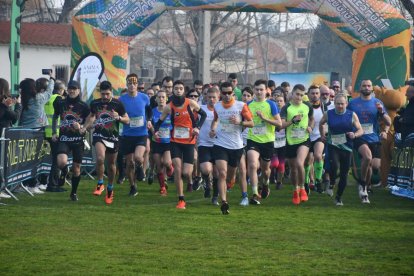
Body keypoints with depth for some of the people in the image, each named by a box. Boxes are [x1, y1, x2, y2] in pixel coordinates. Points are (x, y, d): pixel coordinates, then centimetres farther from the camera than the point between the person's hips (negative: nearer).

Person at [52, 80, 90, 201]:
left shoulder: (83, 107, -1)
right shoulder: (61, 104, 3)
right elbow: (55, 117, 20)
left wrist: (81, 128, -18)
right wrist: (54, 133, 11)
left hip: (78, 140, 0)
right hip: (64, 139, 0)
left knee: (76, 167, 6)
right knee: (62, 162, -23)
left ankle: (74, 192, 25)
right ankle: (64, 172, 14)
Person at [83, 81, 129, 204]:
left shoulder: (117, 104, -5)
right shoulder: (95, 103, 1)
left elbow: (127, 120, 0)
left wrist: (119, 117, -20)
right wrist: (85, 126, 4)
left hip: (113, 137, 0)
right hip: (99, 135, 0)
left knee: (111, 164, 10)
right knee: (100, 158, -26)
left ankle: (110, 189, 30)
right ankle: (100, 184, -10)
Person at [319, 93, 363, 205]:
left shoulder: (352, 115, 1)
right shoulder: (328, 114, 3)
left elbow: (360, 130, 0)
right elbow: (321, 123, 24)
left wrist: (355, 135, -20)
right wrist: (322, 135, 15)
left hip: (346, 147, 1)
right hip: (333, 145, -1)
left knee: (344, 174, 4)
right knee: (334, 166, -27)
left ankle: (339, 197, 20)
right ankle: (331, 184, 4)